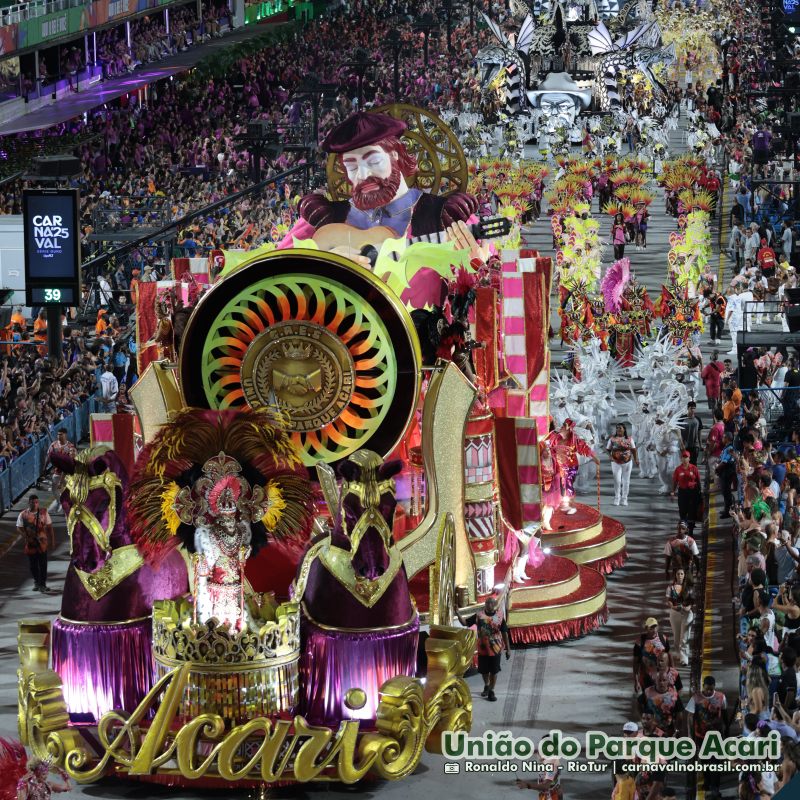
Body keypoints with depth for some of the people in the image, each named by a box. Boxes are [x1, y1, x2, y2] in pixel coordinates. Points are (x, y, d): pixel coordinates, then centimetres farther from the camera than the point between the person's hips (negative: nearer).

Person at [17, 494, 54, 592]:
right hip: (30, 543, 1)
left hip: (42, 542, -1)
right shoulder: (23, 514, -1)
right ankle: (36, 582, 27)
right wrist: (25, 537, -17)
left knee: (43, 564, -3)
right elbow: (19, 528, -2)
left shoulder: (43, 513, 1)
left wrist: (52, 540, 2)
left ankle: (42, 584, 4)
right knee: (33, 564, 10)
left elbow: (49, 527, 4)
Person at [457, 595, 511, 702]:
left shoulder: (500, 616, -6)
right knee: (483, 670, 15)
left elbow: (505, 633, -2)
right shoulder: (479, 615, -3)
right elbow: (465, 622, 0)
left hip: (495, 648, -2)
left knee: (493, 671, 4)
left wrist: (508, 649, -1)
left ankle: (491, 691, 17)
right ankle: (486, 686, 42)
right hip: (482, 648, 2)